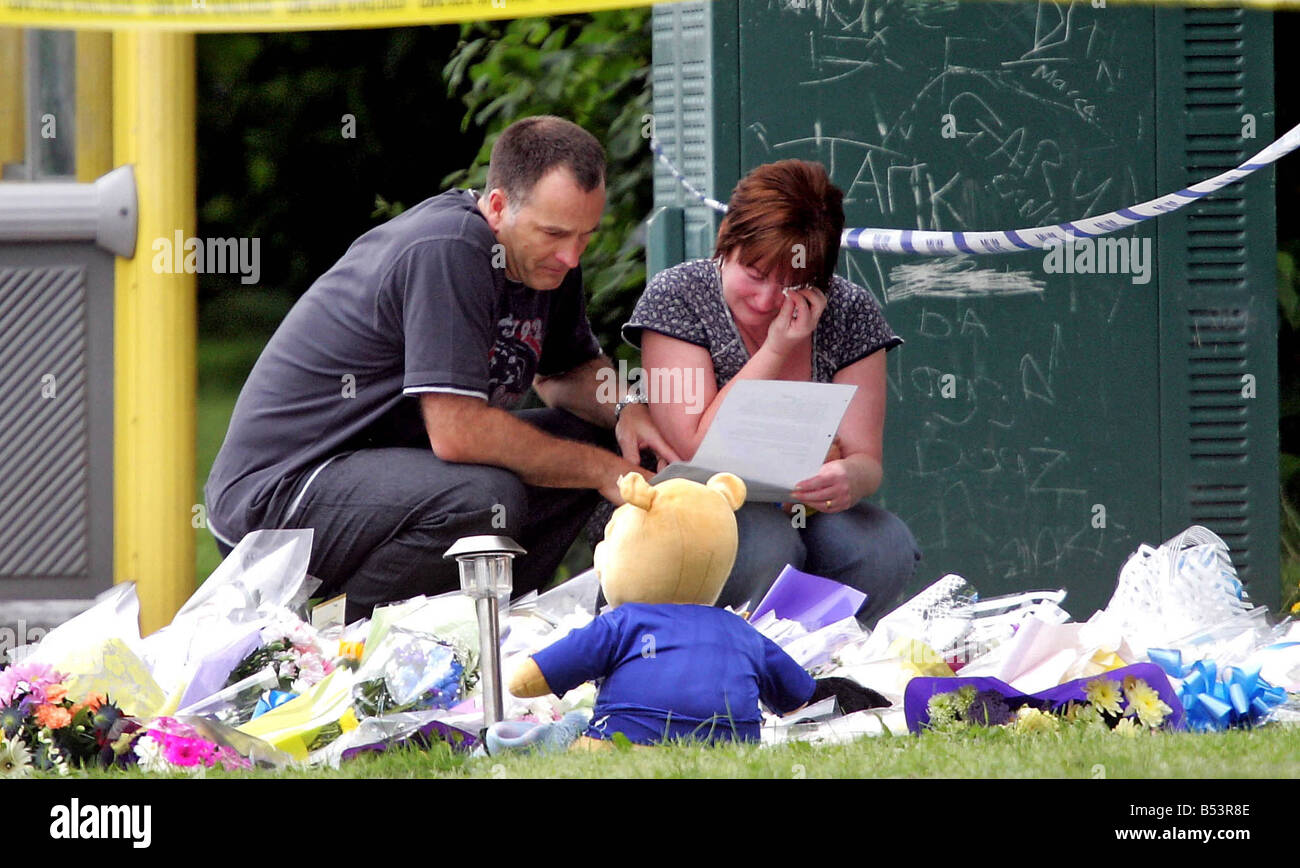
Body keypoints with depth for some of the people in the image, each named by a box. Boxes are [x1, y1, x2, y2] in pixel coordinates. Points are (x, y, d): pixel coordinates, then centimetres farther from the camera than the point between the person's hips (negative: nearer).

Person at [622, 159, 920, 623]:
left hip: (806, 512, 3)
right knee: (766, 547, -36)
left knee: (886, 549, -28)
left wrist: (849, 478, -30)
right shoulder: (677, 297, -9)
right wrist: (776, 351, -18)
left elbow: (865, 458, -4)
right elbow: (695, 454, -15)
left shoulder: (851, 312, 0)